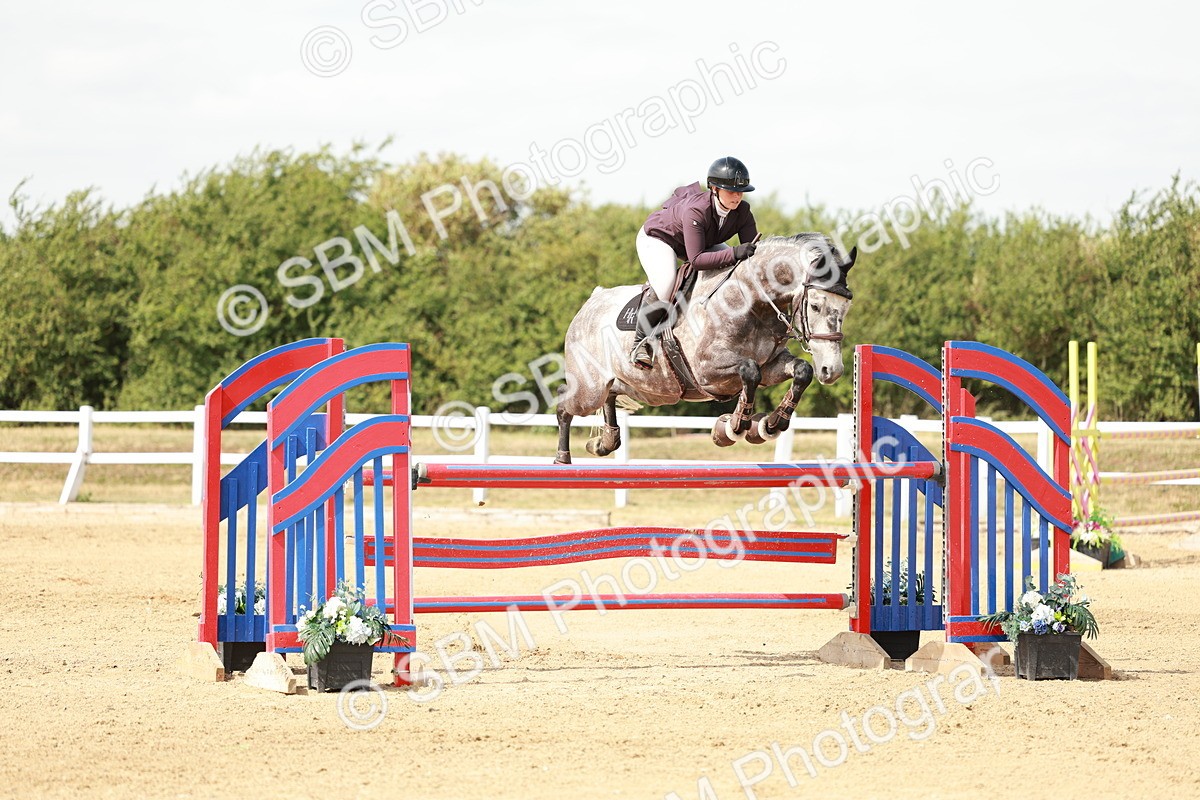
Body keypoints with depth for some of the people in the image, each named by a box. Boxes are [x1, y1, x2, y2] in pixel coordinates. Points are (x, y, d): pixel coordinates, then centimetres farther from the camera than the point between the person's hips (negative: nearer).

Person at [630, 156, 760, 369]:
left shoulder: (742, 212, -22)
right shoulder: (695, 210, -41)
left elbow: (752, 251, -18)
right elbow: (696, 259, -46)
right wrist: (734, 253, -54)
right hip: (657, 238, -7)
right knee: (665, 286, -32)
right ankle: (639, 344, -14)